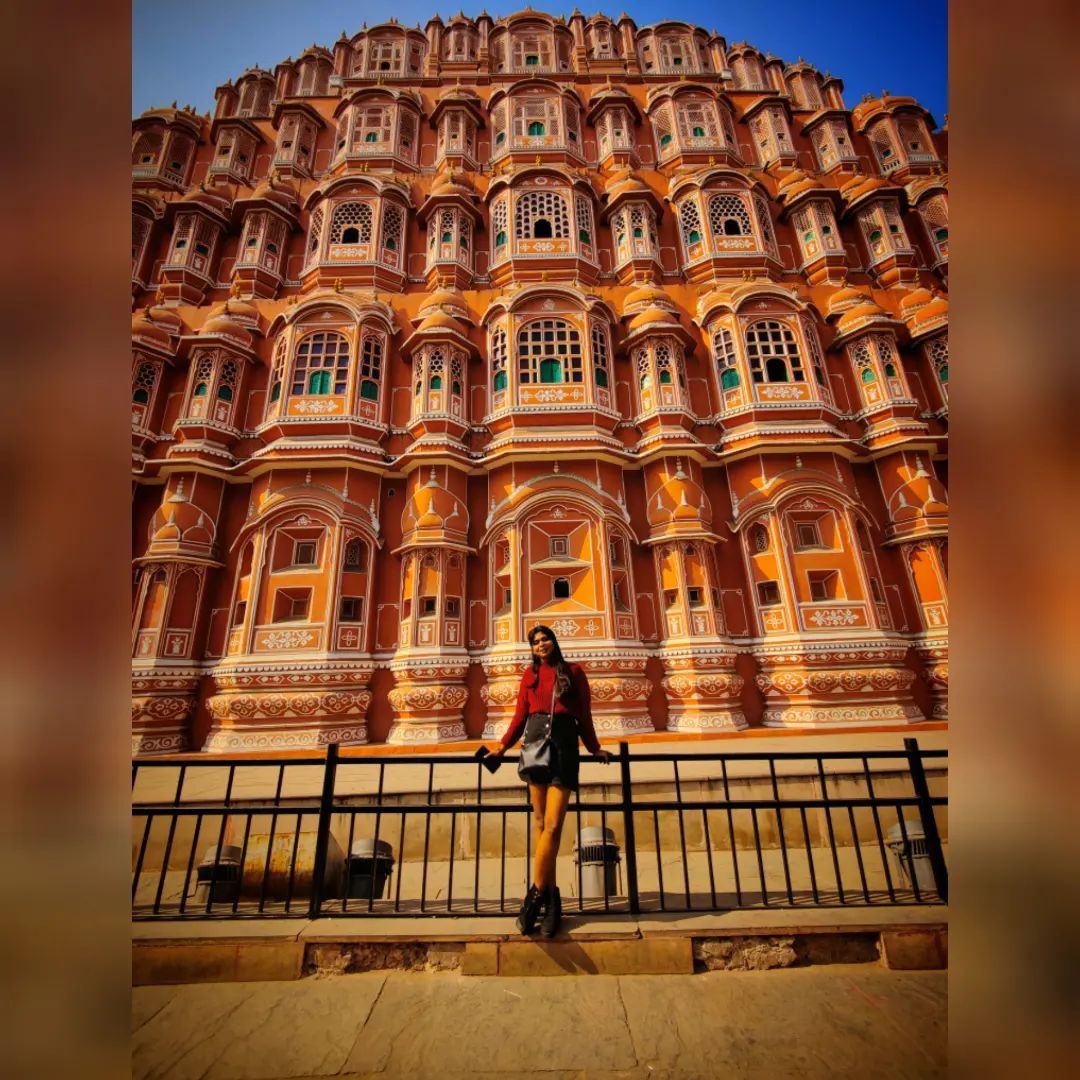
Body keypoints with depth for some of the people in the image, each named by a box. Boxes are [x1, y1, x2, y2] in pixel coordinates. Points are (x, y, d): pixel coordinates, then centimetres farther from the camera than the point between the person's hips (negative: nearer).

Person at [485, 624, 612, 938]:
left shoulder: (573, 671, 11)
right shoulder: (530, 674, 15)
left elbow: (584, 714, 12)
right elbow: (520, 714, 13)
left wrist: (594, 748, 12)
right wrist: (504, 745, 5)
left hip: (564, 741, -2)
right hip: (535, 739, 2)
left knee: (553, 824, -11)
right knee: (540, 822, 2)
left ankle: (535, 895, -3)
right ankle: (551, 897, 10)